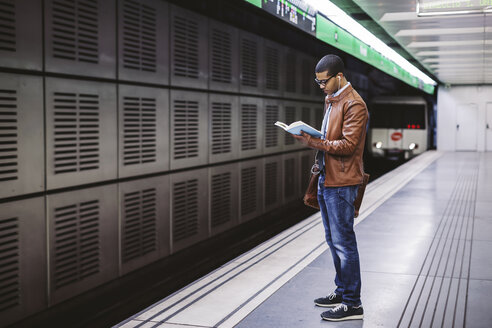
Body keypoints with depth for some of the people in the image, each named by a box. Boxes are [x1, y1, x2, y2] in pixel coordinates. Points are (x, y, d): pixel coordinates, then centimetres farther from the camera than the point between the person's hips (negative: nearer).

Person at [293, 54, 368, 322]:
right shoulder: (330, 100, 17)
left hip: (341, 182, -10)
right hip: (326, 179, 10)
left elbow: (348, 144, -22)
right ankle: (342, 291, 28)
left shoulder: (353, 104, -14)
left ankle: (352, 304, 1)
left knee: (343, 242, -6)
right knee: (333, 240, 16)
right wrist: (312, 138, 8)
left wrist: (314, 143, -25)